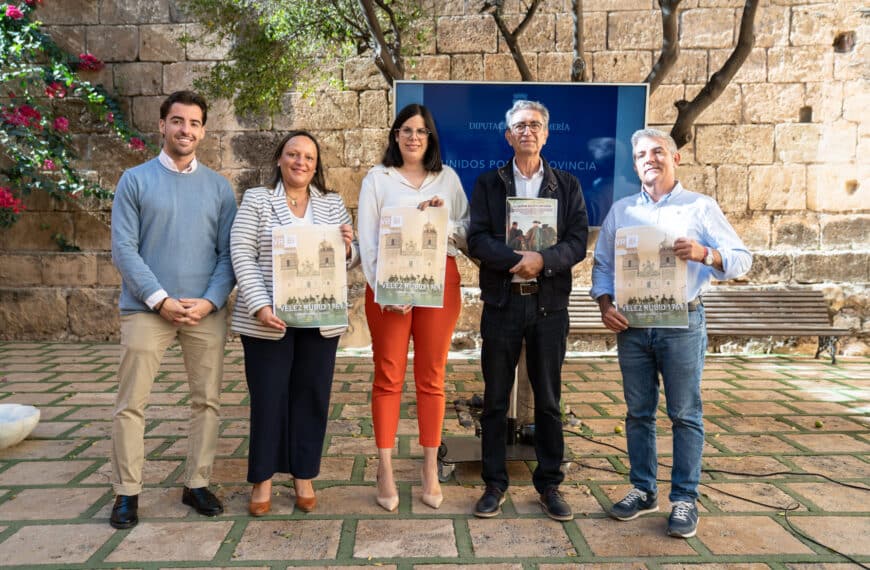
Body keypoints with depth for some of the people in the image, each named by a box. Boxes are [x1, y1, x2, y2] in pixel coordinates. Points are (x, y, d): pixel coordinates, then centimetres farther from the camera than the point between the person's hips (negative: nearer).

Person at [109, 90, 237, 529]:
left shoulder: (218, 186, 8)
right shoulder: (135, 180, 3)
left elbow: (229, 252, 4)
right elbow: (123, 249, -4)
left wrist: (210, 301, -10)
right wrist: (161, 300, -13)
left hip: (207, 310, 2)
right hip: (146, 308, -2)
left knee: (206, 401, 7)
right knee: (131, 404, 2)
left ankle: (197, 484, 22)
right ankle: (127, 492, 17)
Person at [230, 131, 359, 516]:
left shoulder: (333, 204, 11)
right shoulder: (256, 200, 3)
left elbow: (351, 260, 11)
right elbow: (242, 255, -5)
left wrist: (347, 248, -13)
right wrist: (260, 305, -16)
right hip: (267, 319, -2)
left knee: (312, 396, 8)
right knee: (268, 397, 5)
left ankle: (304, 476, 24)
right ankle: (263, 479, 21)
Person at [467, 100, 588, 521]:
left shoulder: (567, 185, 9)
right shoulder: (488, 184, 7)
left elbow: (578, 243, -1)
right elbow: (476, 240, -5)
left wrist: (542, 260, -19)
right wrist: (518, 259, -19)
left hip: (549, 303, 1)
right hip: (501, 302, 0)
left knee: (548, 400, 8)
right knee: (495, 399, 6)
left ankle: (549, 485, 22)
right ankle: (494, 485, 19)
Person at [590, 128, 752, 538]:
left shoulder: (701, 207, 3)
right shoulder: (620, 211, 11)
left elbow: (742, 259, -2)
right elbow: (602, 265, 10)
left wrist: (705, 254, -21)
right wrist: (605, 304, -6)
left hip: (682, 323, -2)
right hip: (631, 325, 3)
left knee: (685, 414, 3)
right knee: (638, 412, 10)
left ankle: (684, 499, 15)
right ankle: (643, 490, 23)